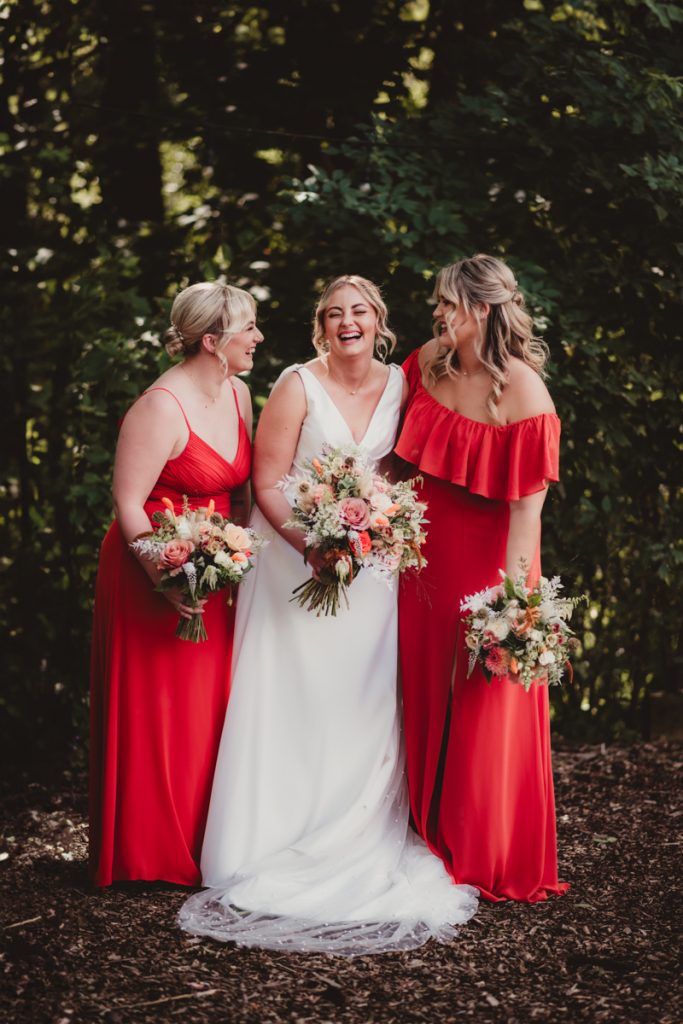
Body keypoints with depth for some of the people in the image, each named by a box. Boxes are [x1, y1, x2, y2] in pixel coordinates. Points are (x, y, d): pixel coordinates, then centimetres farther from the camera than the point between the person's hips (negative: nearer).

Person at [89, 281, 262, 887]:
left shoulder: (237, 393, 6)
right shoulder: (162, 407, -19)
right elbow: (127, 503, -19)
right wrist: (166, 581, -23)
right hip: (158, 570, -8)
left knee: (213, 705, 11)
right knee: (158, 712, 1)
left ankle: (207, 843, 22)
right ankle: (156, 853, 13)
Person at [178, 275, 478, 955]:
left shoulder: (400, 385, 5)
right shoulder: (297, 386, -7)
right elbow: (266, 484, -9)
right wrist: (313, 547, -20)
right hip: (295, 557, -3)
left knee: (364, 705, 1)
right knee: (292, 704, -4)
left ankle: (363, 843, 10)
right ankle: (278, 842, 5)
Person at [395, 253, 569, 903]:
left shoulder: (521, 391, -18)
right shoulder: (428, 362, 2)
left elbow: (528, 502, -20)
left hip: (485, 556, -6)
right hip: (424, 551, 7)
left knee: (484, 711, 3)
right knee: (424, 698, 14)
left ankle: (490, 862, 19)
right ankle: (432, 842, 30)